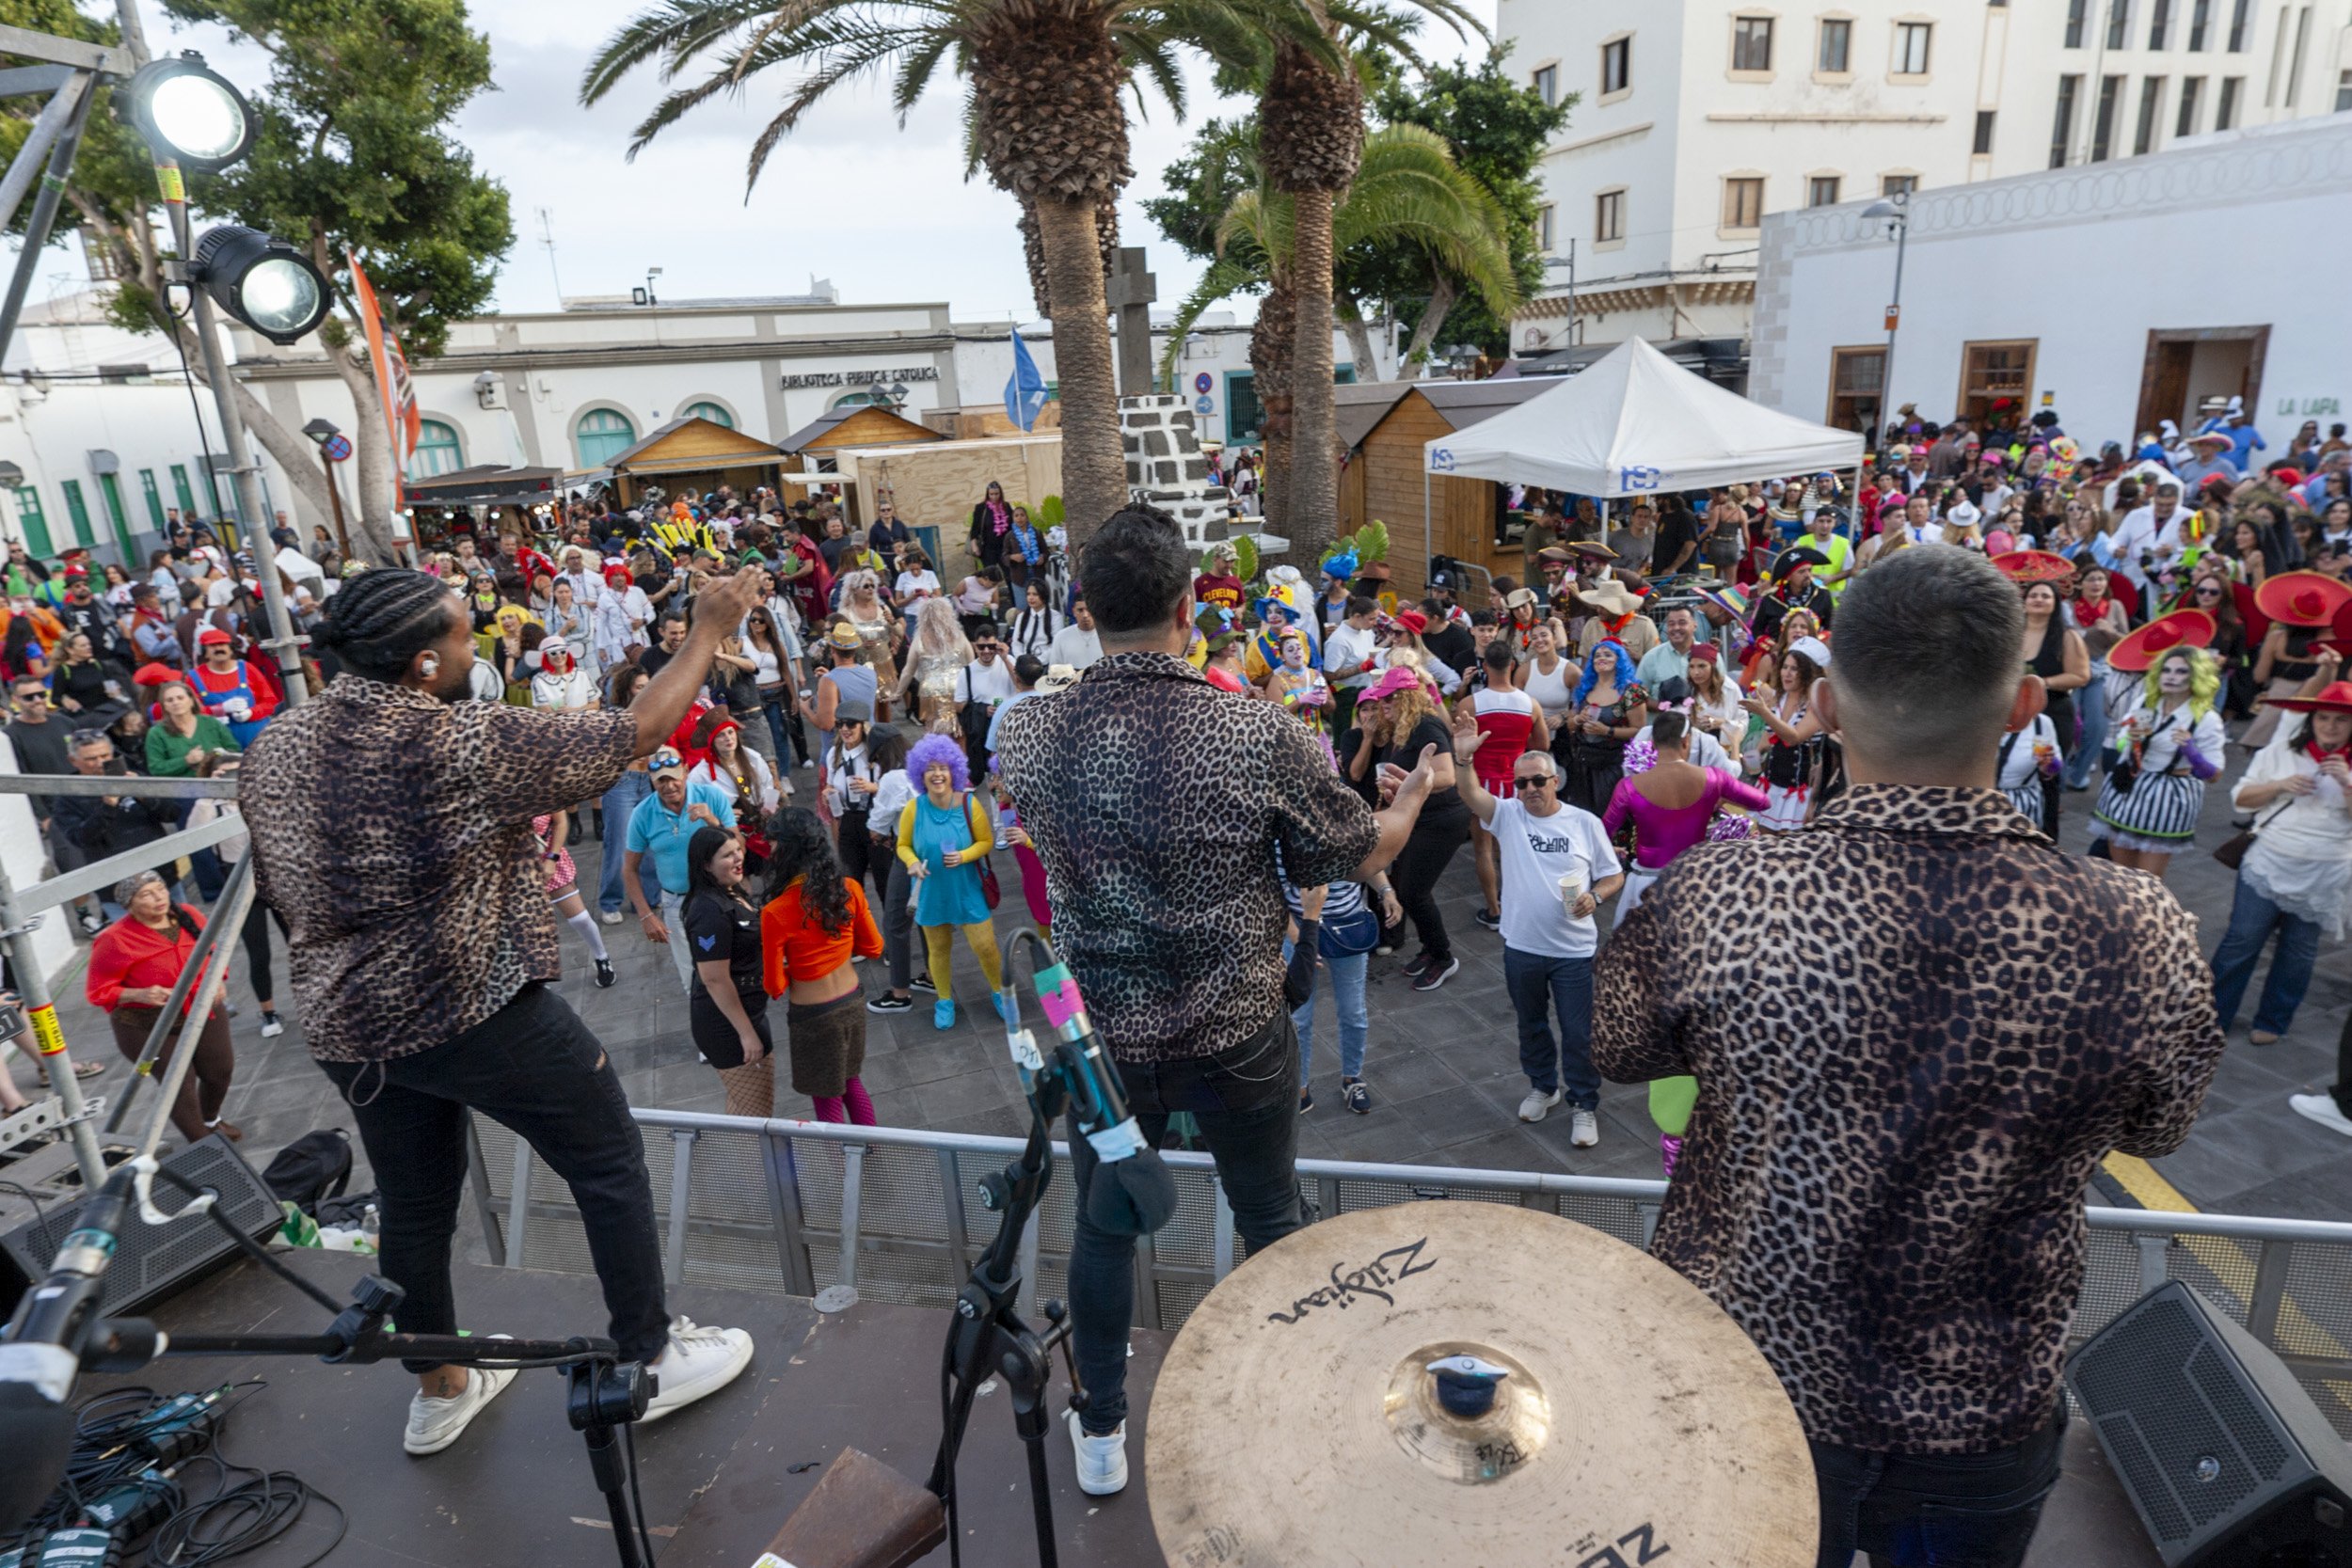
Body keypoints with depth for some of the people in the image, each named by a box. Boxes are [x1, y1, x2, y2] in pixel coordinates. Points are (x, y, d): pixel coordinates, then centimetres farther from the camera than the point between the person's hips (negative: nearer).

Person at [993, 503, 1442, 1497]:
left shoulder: (1028, 736, -14)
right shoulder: (1261, 736, -21)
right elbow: (1360, 855, -6)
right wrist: (1417, 792, 15)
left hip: (1103, 1033, 2)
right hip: (1239, 1033, -1)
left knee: (1103, 1224, 21)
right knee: (1270, 1219, 22)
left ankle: (1102, 1434, 39)